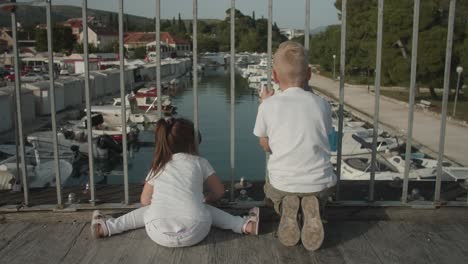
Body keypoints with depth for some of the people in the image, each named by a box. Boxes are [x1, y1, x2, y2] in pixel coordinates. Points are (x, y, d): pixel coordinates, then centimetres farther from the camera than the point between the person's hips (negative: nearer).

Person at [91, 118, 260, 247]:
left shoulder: (158, 167, 17)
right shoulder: (199, 162, 12)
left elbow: (145, 201, 23)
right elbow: (219, 192, 21)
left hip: (160, 235, 1)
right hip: (194, 233, -1)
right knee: (205, 209, 31)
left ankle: (107, 227, 28)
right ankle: (245, 225, 21)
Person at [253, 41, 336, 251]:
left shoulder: (268, 106, -7)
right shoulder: (321, 105, -2)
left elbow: (266, 146, 6)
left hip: (283, 184, 0)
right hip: (319, 183, 1)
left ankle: (287, 211, 1)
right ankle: (312, 209, 1)